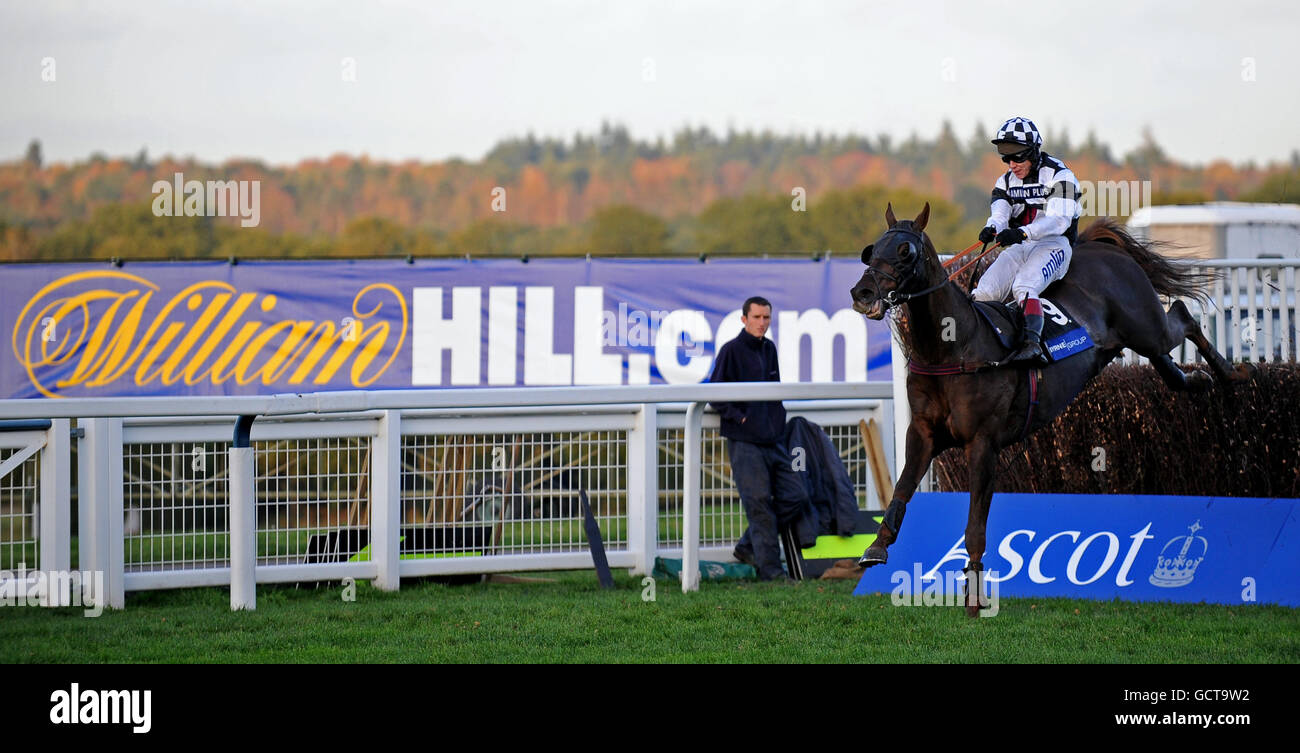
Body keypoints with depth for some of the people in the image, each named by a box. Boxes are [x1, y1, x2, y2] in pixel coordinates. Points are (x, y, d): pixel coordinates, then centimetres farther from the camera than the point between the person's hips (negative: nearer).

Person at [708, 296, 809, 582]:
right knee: (760, 505, -8)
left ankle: (749, 547, 16)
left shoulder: (769, 349, 14)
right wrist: (739, 418, -12)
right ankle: (770, 569, -5)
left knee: (795, 497, 5)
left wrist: (778, 417, 14)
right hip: (745, 442, -7)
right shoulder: (731, 351, -6)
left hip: (773, 440, 7)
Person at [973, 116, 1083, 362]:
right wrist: (992, 229, -28)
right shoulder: (1006, 182, 15)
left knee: (1023, 287, -34)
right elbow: (999, 213, 0)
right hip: (1019, 248, 6)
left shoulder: (1059, 176, -6)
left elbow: (1059, 220, -18)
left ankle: (1032, 343, -49)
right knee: (984, 291, -18)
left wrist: (1022, 232, -35)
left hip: (1053, 245, -6)